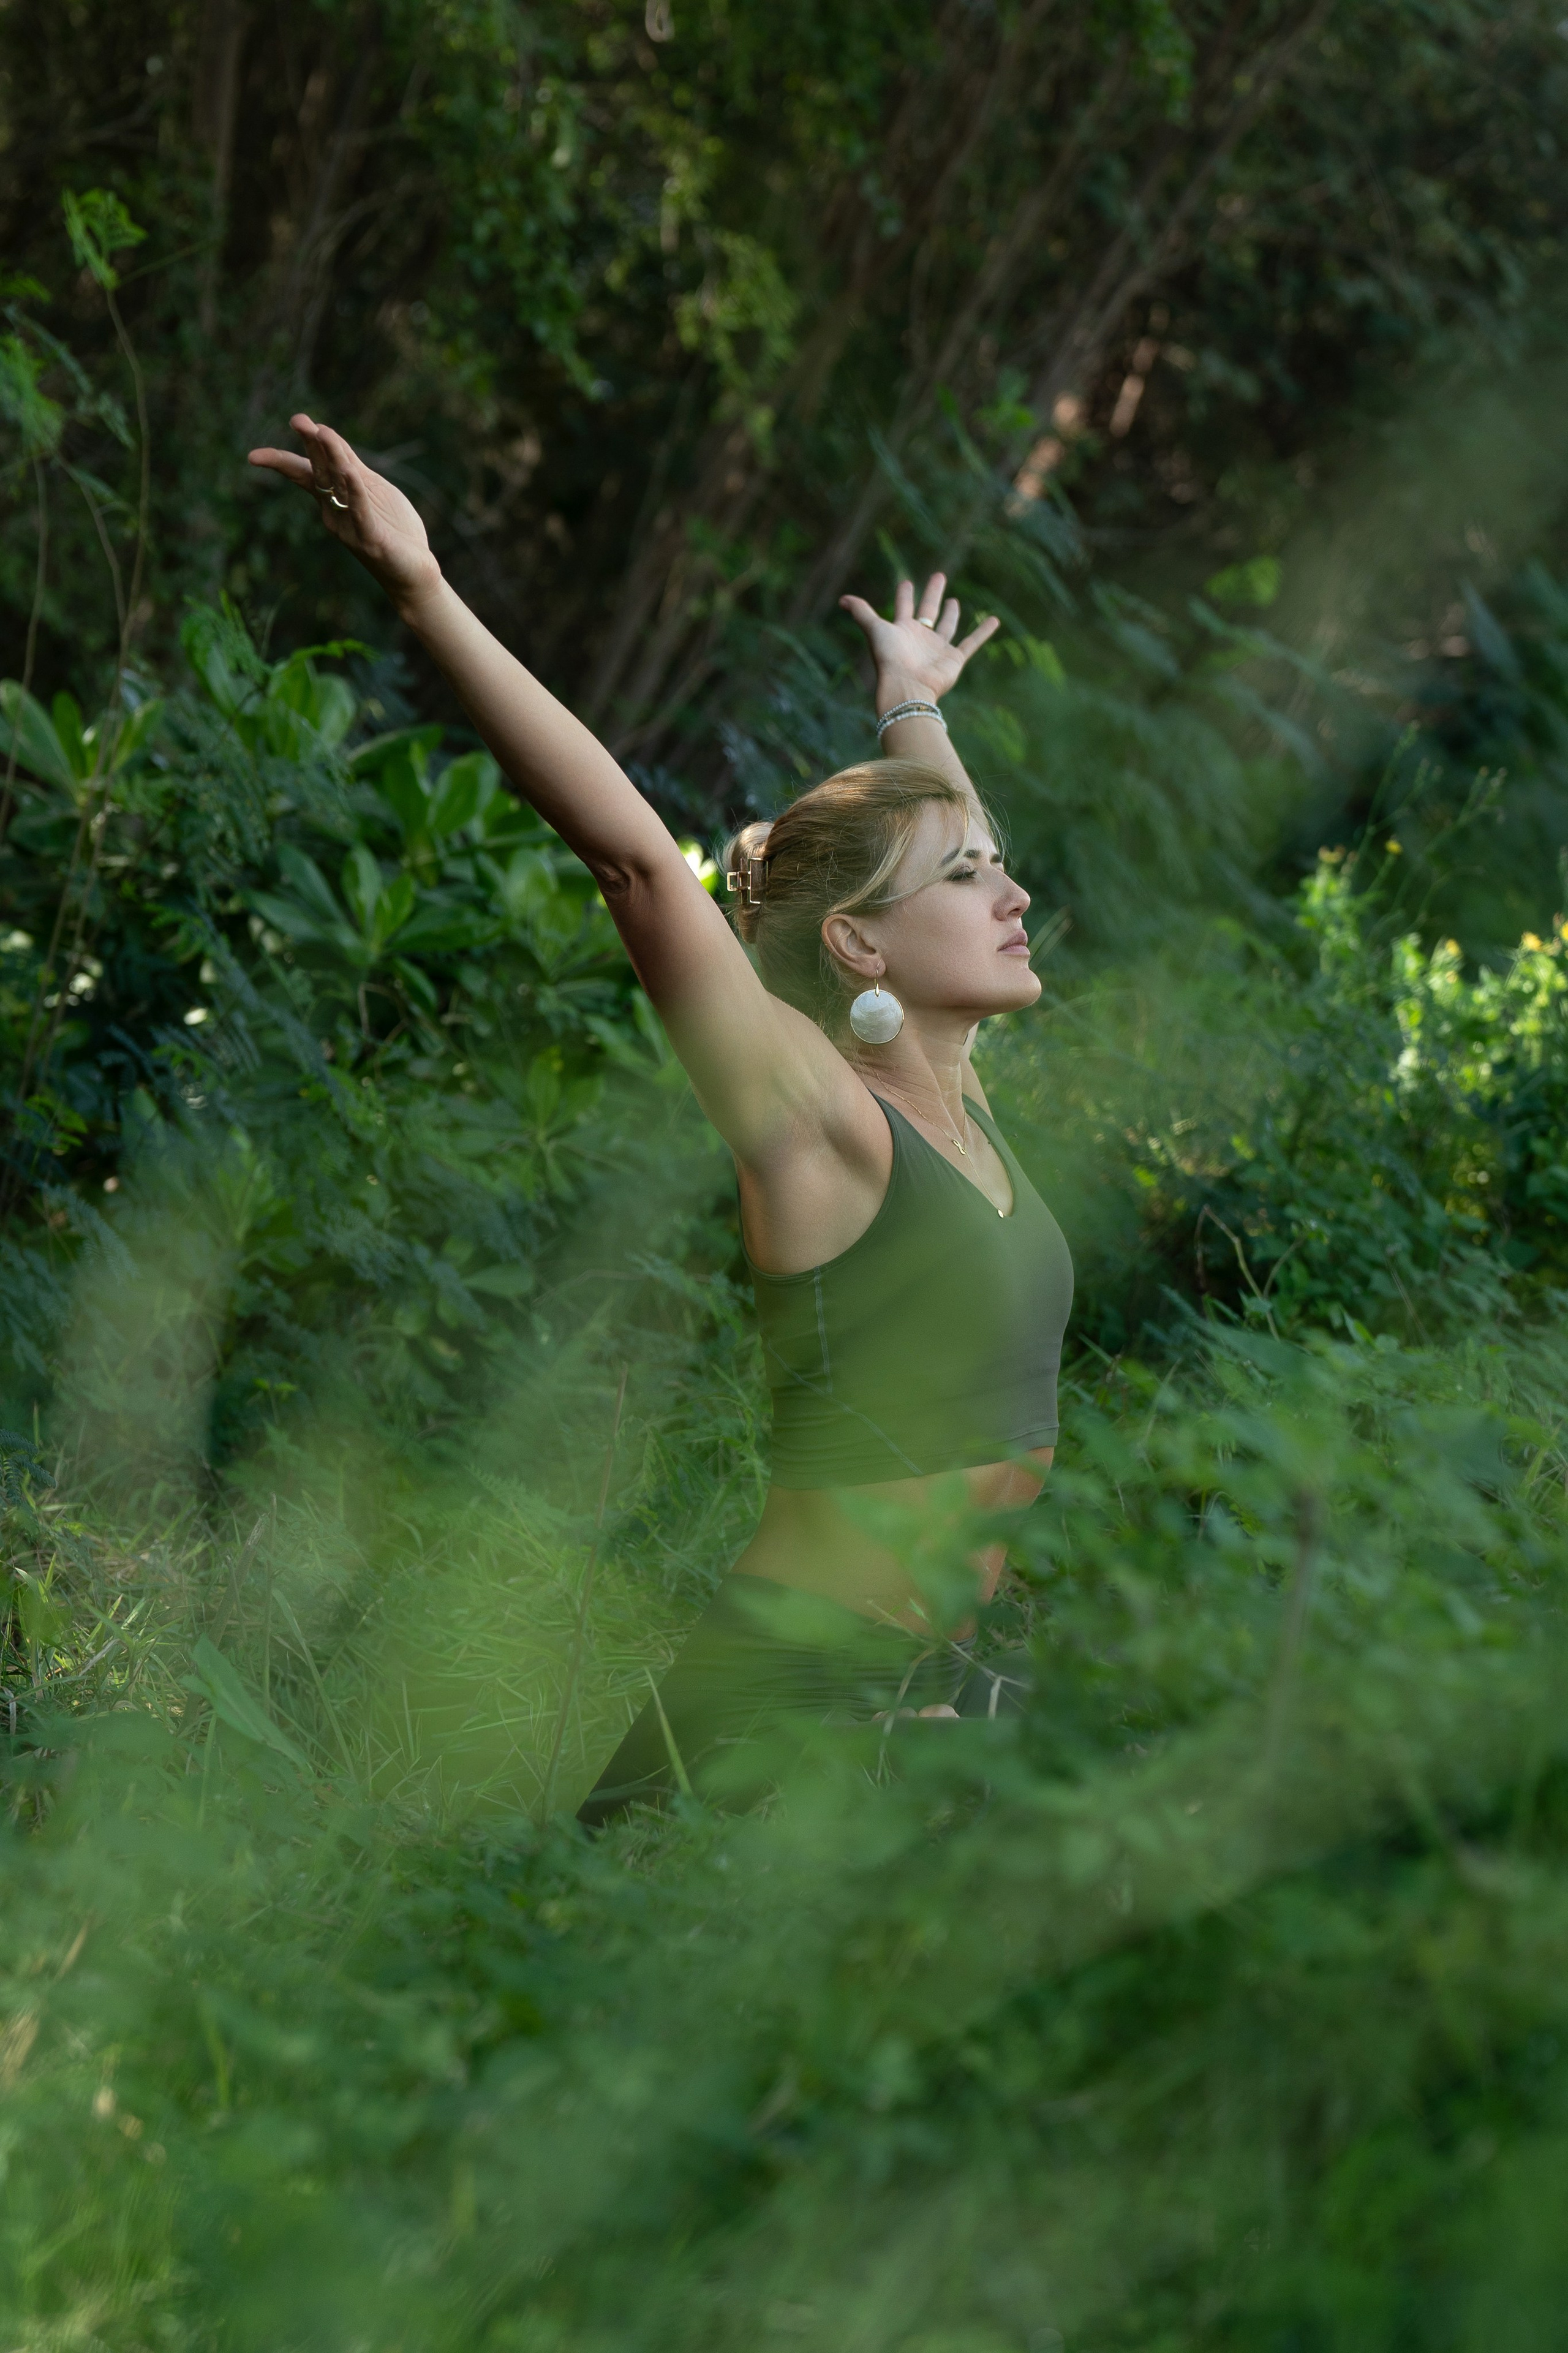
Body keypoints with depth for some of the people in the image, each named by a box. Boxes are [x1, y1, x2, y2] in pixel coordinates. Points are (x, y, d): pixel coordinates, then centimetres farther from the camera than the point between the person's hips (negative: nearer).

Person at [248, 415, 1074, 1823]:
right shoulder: (819, 1123, -12)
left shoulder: (955, 1100, 10)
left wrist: (916, 706, 45)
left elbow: (941, 852, 32)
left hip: (951, 1680, 8)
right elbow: (634, 853, -22)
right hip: (806, 1687, -8)